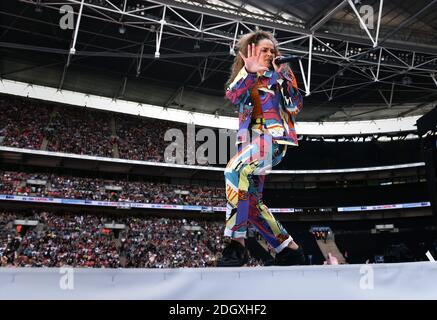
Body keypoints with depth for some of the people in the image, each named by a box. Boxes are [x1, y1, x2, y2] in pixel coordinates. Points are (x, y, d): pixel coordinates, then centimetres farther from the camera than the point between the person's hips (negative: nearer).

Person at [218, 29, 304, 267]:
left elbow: (295, 106, 0)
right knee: (251, 203, 4)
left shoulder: (282, 73, 14)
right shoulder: (244, 76, 21)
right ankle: (289, 249, 17)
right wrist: (250, 71, -12)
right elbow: (232, 97, -2)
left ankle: (236, 243, -33)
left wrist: (280, 76, -6)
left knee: (235, 169, -34)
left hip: (274, 137, -6)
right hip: (250, 140, 6)